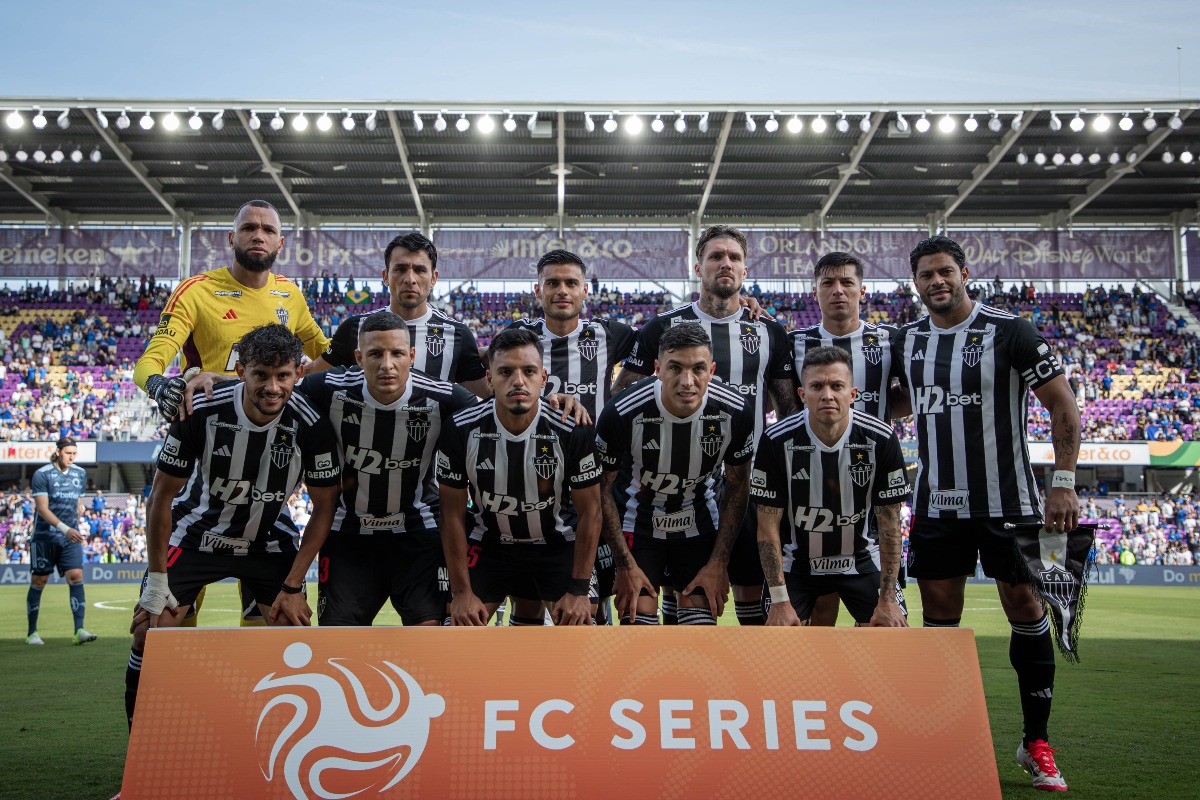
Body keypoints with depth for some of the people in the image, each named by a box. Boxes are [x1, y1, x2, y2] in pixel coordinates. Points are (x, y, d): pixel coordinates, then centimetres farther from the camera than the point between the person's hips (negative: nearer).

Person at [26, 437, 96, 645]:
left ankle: (78, 630, -14)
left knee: (76, 577, -11)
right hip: (44, 536, -4)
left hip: (70, 537, 4)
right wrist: (64, 528, -26)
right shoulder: (42, 475, -9)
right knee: (38, 581, 5)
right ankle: (32, 633, 17)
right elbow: (42, 509, -16)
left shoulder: (80, 474, 9)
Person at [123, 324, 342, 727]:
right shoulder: (201, 411, -25)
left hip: (269, 539, 1)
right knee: (149, 631, -8)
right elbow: (162, 495, -13)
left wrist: (293, 586, -14)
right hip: (196, 531, 0)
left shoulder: (312, 425, -24)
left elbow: (324, 507, -11)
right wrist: (157, 581, -11)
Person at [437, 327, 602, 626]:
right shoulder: (461, 430, -18)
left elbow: (589, 512, -11)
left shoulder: (574, 431, -21)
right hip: (489, 542, 1)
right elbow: (453, 514, -8)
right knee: (461, 623, -8)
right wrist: (462, 591, -9)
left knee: (577, 623, -12)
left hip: (557, 544, -1)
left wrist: (579, 590, -11)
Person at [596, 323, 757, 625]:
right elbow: (601, 487, -13)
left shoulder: (737, 413, -20)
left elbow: (737, 485, -4)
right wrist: (625, 565, -12)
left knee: (702, 623, -2)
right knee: (640, 621, -9)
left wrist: (719, 562, -5)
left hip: (700, 525, 2)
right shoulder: (622, 413, -27)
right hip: (638, 523, -2)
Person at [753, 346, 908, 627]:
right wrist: (780, 600, -18)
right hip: (797, 562, -1)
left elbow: (890, 522, -10)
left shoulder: (881, 440, -16)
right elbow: (768, 525, -14)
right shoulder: (777, 441, -18)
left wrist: (888, 600, -14)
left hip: (861, 561, 1)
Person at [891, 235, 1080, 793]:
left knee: (1026, 609, 1)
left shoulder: (1009, 331, -8)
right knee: (939, 617, 6)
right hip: (937, 503, 4)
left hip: (1008, 502, -4)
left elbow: (1061, 404, -7)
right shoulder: (906, 341, 6)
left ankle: (1036, 743, 16)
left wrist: (1063, 482, -14)